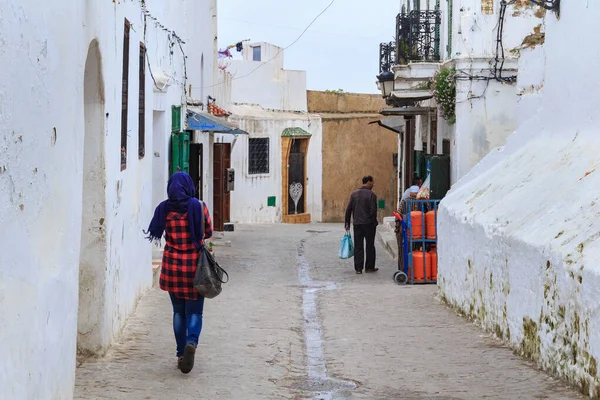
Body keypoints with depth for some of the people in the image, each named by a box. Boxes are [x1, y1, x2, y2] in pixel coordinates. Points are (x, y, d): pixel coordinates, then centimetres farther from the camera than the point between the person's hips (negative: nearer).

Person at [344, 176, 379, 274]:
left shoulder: (354, 194, 6)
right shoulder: (371, 195, -9)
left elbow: (348, 209, 5)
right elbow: (373, 210, -14)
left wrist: (347, 223, 10)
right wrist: (374, 222, -1)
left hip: (357, 223, 4)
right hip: (369, 223, -4)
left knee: (358, 246, 6)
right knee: (370, 246, 8)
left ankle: (358, 268, 4)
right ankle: (369, 267, 13)